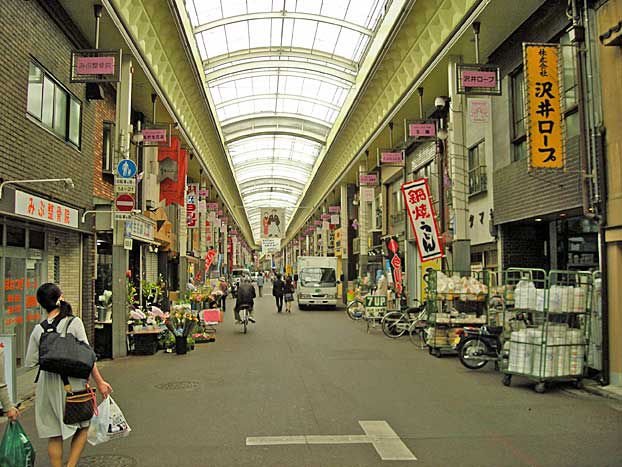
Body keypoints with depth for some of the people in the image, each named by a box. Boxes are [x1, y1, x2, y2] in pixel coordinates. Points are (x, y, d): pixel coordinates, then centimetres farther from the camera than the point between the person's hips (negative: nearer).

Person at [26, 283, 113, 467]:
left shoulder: (38, 329, 0)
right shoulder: (74, 322, -9)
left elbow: (30, 362, 5)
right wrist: (99, 382, -6)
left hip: (48, 385, 3)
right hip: (73, 382, -3)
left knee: (54, 434, 13)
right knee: (83, 426, 14)